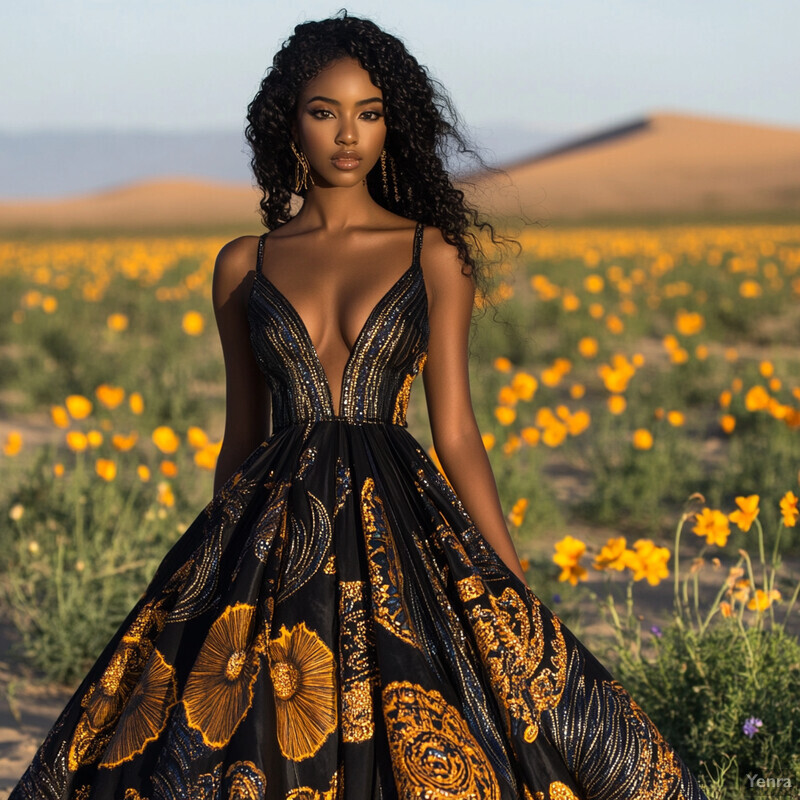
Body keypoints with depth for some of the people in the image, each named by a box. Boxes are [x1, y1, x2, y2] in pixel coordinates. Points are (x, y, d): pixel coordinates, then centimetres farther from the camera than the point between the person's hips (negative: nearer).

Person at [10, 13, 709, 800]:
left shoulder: (434, 255, 6)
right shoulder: (243, 265, 10)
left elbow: (455, 431, 4)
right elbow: (241, 436, 15)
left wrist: (517, 588, -2)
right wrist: (210, 570, 14)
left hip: (401, 537, -1)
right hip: (274, 538, 2)